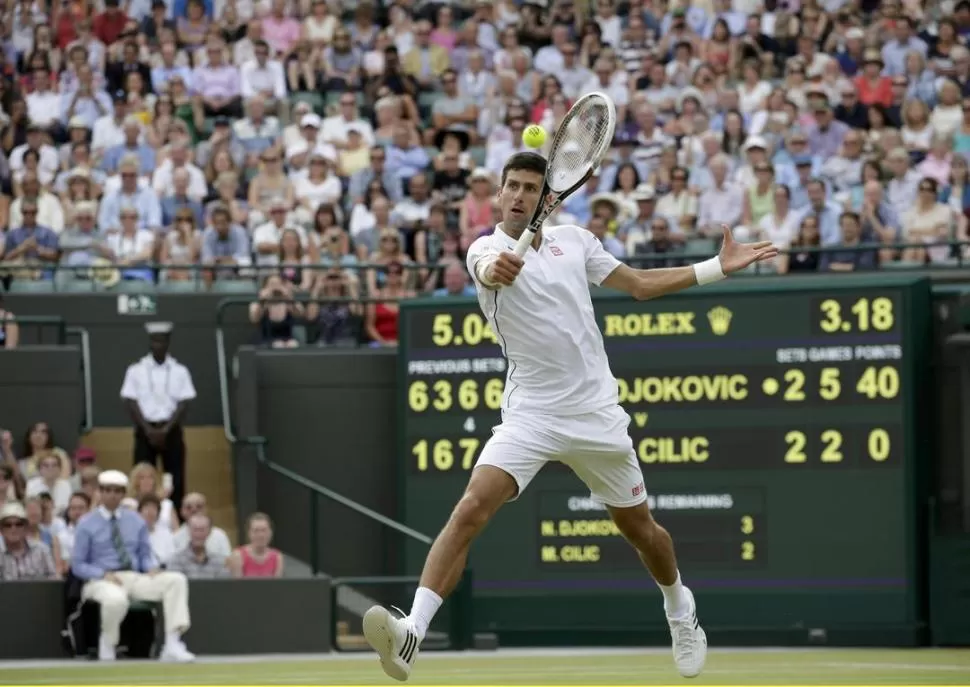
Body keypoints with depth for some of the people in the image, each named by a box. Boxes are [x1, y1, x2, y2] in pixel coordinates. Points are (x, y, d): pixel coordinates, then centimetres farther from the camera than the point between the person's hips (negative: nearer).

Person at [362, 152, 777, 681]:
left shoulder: (573, 240, 6)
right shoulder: (488, 248, -6)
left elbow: (640, 285, 16)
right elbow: (489, 269, -32)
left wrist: (719, 267, 11)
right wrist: (495, 270, -57)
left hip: (595, 413, 3)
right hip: (530, 414, -3)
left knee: (639, 527, 15)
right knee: (471, 509, -24)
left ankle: (681, 612, 45)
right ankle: (411, 634, -31)